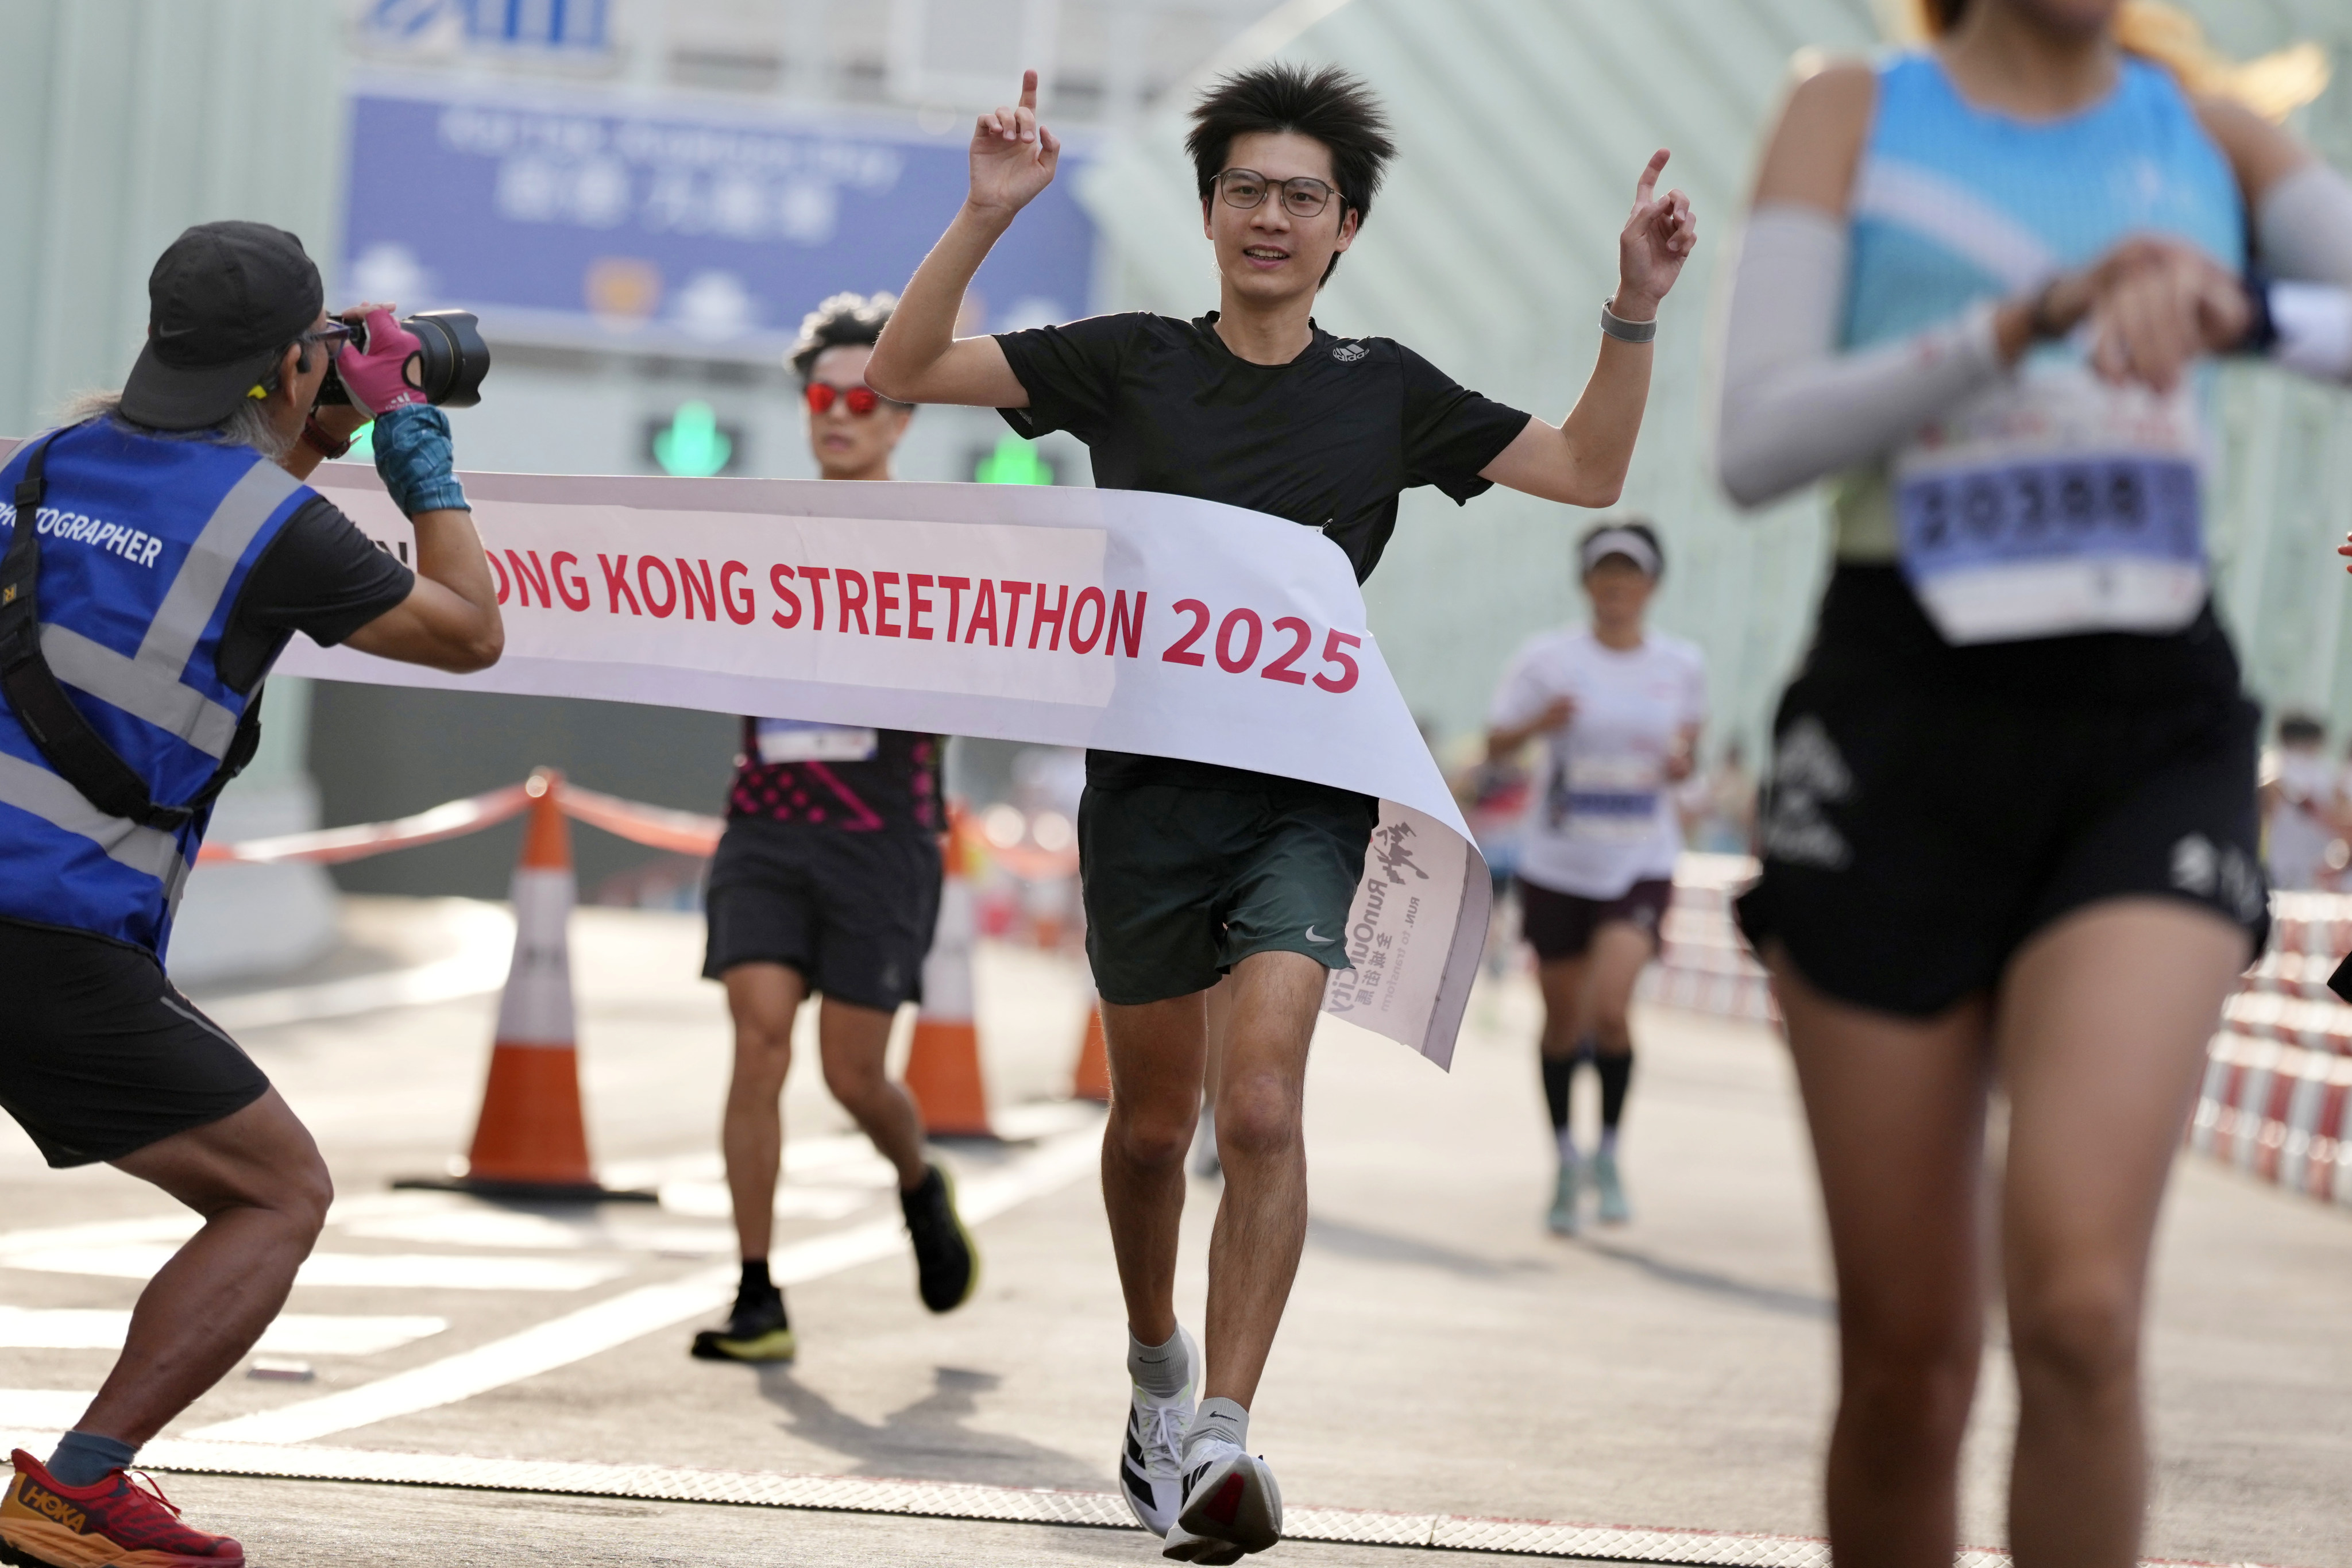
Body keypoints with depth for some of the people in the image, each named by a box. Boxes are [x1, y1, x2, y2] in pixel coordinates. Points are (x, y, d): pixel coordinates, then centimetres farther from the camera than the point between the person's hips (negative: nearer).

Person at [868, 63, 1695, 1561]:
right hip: (1146, 783, 1)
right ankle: (1157, 1367, 39)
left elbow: (1588, 471, 10)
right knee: (1154, 1120, 12)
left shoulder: (1386, 391, 7)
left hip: (1306, 795, -1)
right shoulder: (1130, 364, 4)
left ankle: (1222, 1439, -20)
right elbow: (906, 371, 0)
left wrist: (1636, 310, -2)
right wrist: (988, 215, -13)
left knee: (1261, 1102, -19)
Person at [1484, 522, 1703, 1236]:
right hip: (1558, 865, 0)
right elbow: (1494, 744, -1)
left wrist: (1682, 762, -6)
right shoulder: (1549, 659, -4)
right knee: (1563, 1023, 9)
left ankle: (1610, 1152, 2)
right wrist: (1539, 724, -22)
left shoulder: (1683, 665, 1)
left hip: (1641, 864, 0)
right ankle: (1565, 1156, 31)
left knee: (1609, 1009, -20)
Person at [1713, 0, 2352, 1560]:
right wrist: (2031, 320, -18)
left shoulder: (2213, 131, 13)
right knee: (1906, 1356, 1)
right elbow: (1757, 443, -5)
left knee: (2078, 1306, -20)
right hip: (1902, 730, 0)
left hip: (2155, 742, 1)